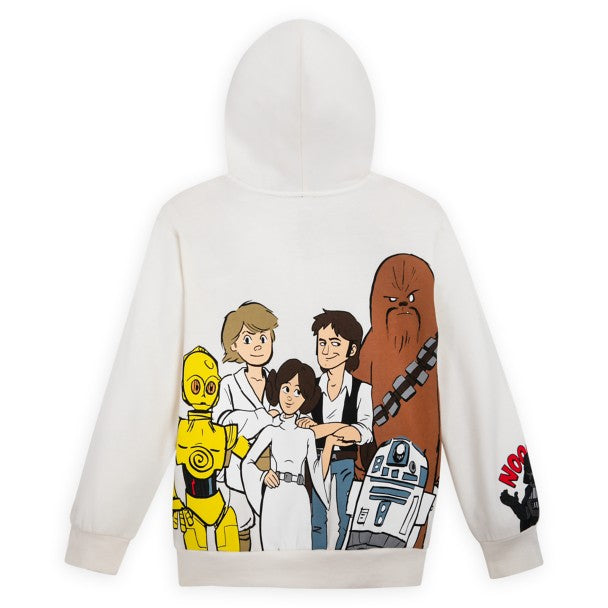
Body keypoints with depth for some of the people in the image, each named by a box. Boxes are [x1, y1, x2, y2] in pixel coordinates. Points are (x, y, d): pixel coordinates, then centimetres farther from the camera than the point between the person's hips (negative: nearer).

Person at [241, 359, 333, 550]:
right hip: (274, 499, -1)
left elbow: (316, 472, 7)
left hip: (299, 501, 1)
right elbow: (247, 462, 8)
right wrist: (263, 475, -11)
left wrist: (329, 443, 0)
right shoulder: (271, 431, 5)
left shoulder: (307, 434, 9)